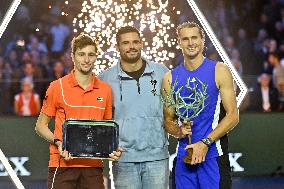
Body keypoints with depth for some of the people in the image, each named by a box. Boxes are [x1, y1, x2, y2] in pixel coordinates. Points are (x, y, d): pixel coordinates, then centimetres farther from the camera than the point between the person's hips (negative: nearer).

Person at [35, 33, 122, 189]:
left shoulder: (105, 90, 10)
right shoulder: (57, 87, 1)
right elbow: (41, 125, 6)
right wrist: (57, 143, -12)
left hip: (93, 166, 3)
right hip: (63, 164, -3)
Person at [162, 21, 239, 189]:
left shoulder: (219, 71, 0)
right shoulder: (170, 78, 10)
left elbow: (233, 115, -4)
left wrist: (205, 143, -12)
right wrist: (178, 131, -8)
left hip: (213, 154, -3)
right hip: (184, 155, 3)